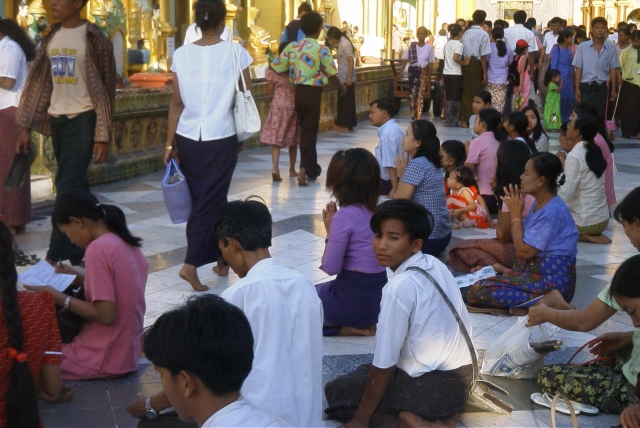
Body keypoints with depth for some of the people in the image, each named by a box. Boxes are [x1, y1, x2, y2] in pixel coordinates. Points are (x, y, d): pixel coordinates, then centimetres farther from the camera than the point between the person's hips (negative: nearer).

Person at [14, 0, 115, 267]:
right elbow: (39, 81, 11)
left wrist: (103, 136, -14)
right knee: (76, 187, 11)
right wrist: (26, 126, 9)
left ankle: (56, 256, -5)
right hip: (57, 119, 6)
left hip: (82, 119, -6)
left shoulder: (94, 39, -9)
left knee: (68, 187, -8)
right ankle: (83, 251, 19)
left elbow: (105, 89, -10)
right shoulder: (51, 38, 9)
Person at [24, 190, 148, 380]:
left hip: (104, 359, -8)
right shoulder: (126, 243, 5)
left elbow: (106, 315, -21)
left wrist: (58, 297, -13)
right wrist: (80, 279, 11)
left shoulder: (98, 248, -20)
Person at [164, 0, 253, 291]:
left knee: (204, 200, 16)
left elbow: (177, 103, 1)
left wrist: (169, 143, 5)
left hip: (188, 138, 3)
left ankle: (221, 259, 26)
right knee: (210, 202, 2)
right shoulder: (235, 52, -5)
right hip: (220, 139, -3)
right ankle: (191, 263, -10)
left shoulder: (182, 55, 0)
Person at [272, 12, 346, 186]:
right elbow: (331, 75, -9)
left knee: (305, 131, 17)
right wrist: (342, 87, 9)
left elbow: (276, 68, 2)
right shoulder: (322, 49, -11)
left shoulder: (292, 47, 2)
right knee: (310, 132, 1)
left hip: (298, 92, 5)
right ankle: (304, 170, -9)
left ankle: (311, 169, 27)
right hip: (313, 93, -5)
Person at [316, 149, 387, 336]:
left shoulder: (344, 217, -20)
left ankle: (345, 329, 2)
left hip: (353, 301, -8)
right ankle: (364, 325, 12)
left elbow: (330, 268, -16)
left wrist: (329, 232, -6)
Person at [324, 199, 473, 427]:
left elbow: (383, 364, -18)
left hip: (432, 386, -8)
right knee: (363, 372, 28)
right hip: (460, 376, 8)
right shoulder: (436, 265, 3)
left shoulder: (400, 287, -22)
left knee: (335, 393, 8)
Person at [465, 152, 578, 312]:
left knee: (478, 292, -20)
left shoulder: (552, 212, -20)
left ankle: (545, 300, -19)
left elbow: (524, 251, -19)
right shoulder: (540, 204, 12)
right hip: (535, 271, 10)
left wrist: (515, 214, -11)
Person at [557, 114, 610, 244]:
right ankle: (591, 234, 12)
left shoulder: (574, 156, -19)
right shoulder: (594, 151, 6)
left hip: (586, 222, -8)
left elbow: (566, 194, -22)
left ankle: (583, 236, -2)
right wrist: (565, 163, 6)